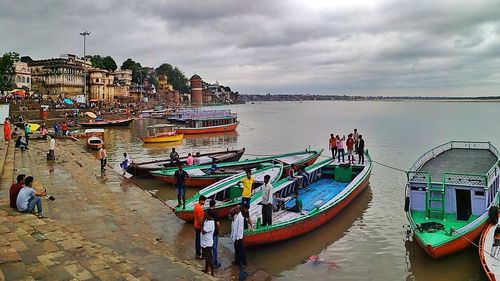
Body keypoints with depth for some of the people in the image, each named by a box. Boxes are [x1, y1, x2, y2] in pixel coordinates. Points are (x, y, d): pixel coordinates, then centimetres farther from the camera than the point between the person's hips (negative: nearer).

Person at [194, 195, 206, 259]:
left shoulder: (196, 205, 3)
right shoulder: (199, 208, -27)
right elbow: (200, 219, -26)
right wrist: (202, 227, -20)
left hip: (196, 225, 10)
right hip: (199, 227, -10)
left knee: (197, 239, 20)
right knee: (199, 240, 2)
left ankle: (197, 252, 32)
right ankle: (198, 254, 13)